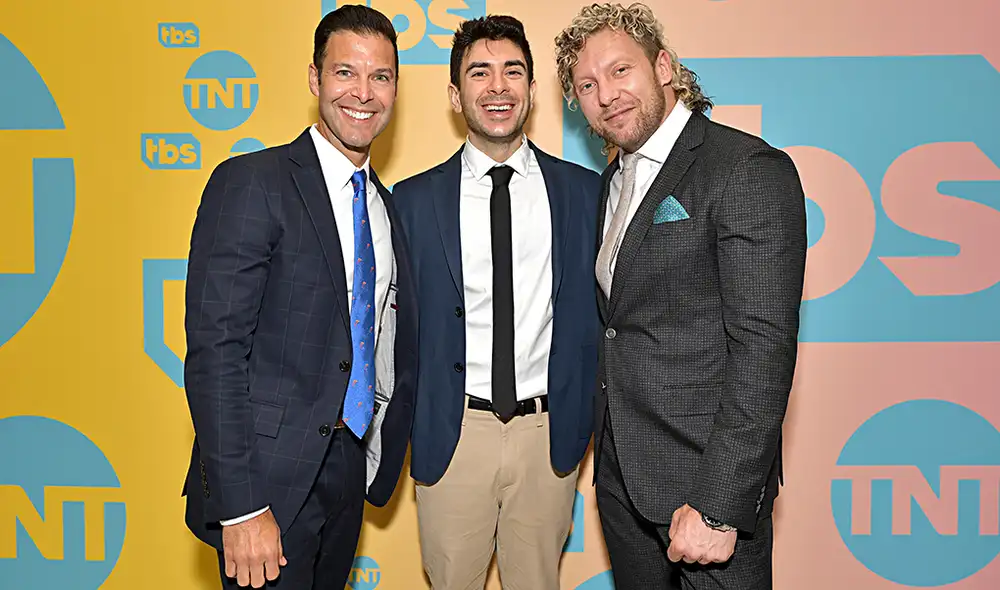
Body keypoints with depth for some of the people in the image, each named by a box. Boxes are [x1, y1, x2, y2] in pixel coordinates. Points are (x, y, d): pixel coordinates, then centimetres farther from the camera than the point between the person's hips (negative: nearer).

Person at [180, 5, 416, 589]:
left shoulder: (385, 206, 11)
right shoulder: (252, 183, -12)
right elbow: (214, 350, -17)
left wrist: (380, 459, 13)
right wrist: (240, 508, -21)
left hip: (349, 471, 7)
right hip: (269, 477, -6)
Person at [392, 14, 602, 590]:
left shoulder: (586, 191, 2)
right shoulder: (414, 199, 0)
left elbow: (599, 309, 6)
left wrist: (585, 416, -1)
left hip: (550, 434, 1)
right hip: (452, 434, 0)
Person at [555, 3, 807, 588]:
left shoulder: (750, 169, -14)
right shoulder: (614, 180, 12)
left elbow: (763, 347, -20)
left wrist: (718, 506, -22)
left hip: (708, 477, -7)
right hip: (622, 474, 7)